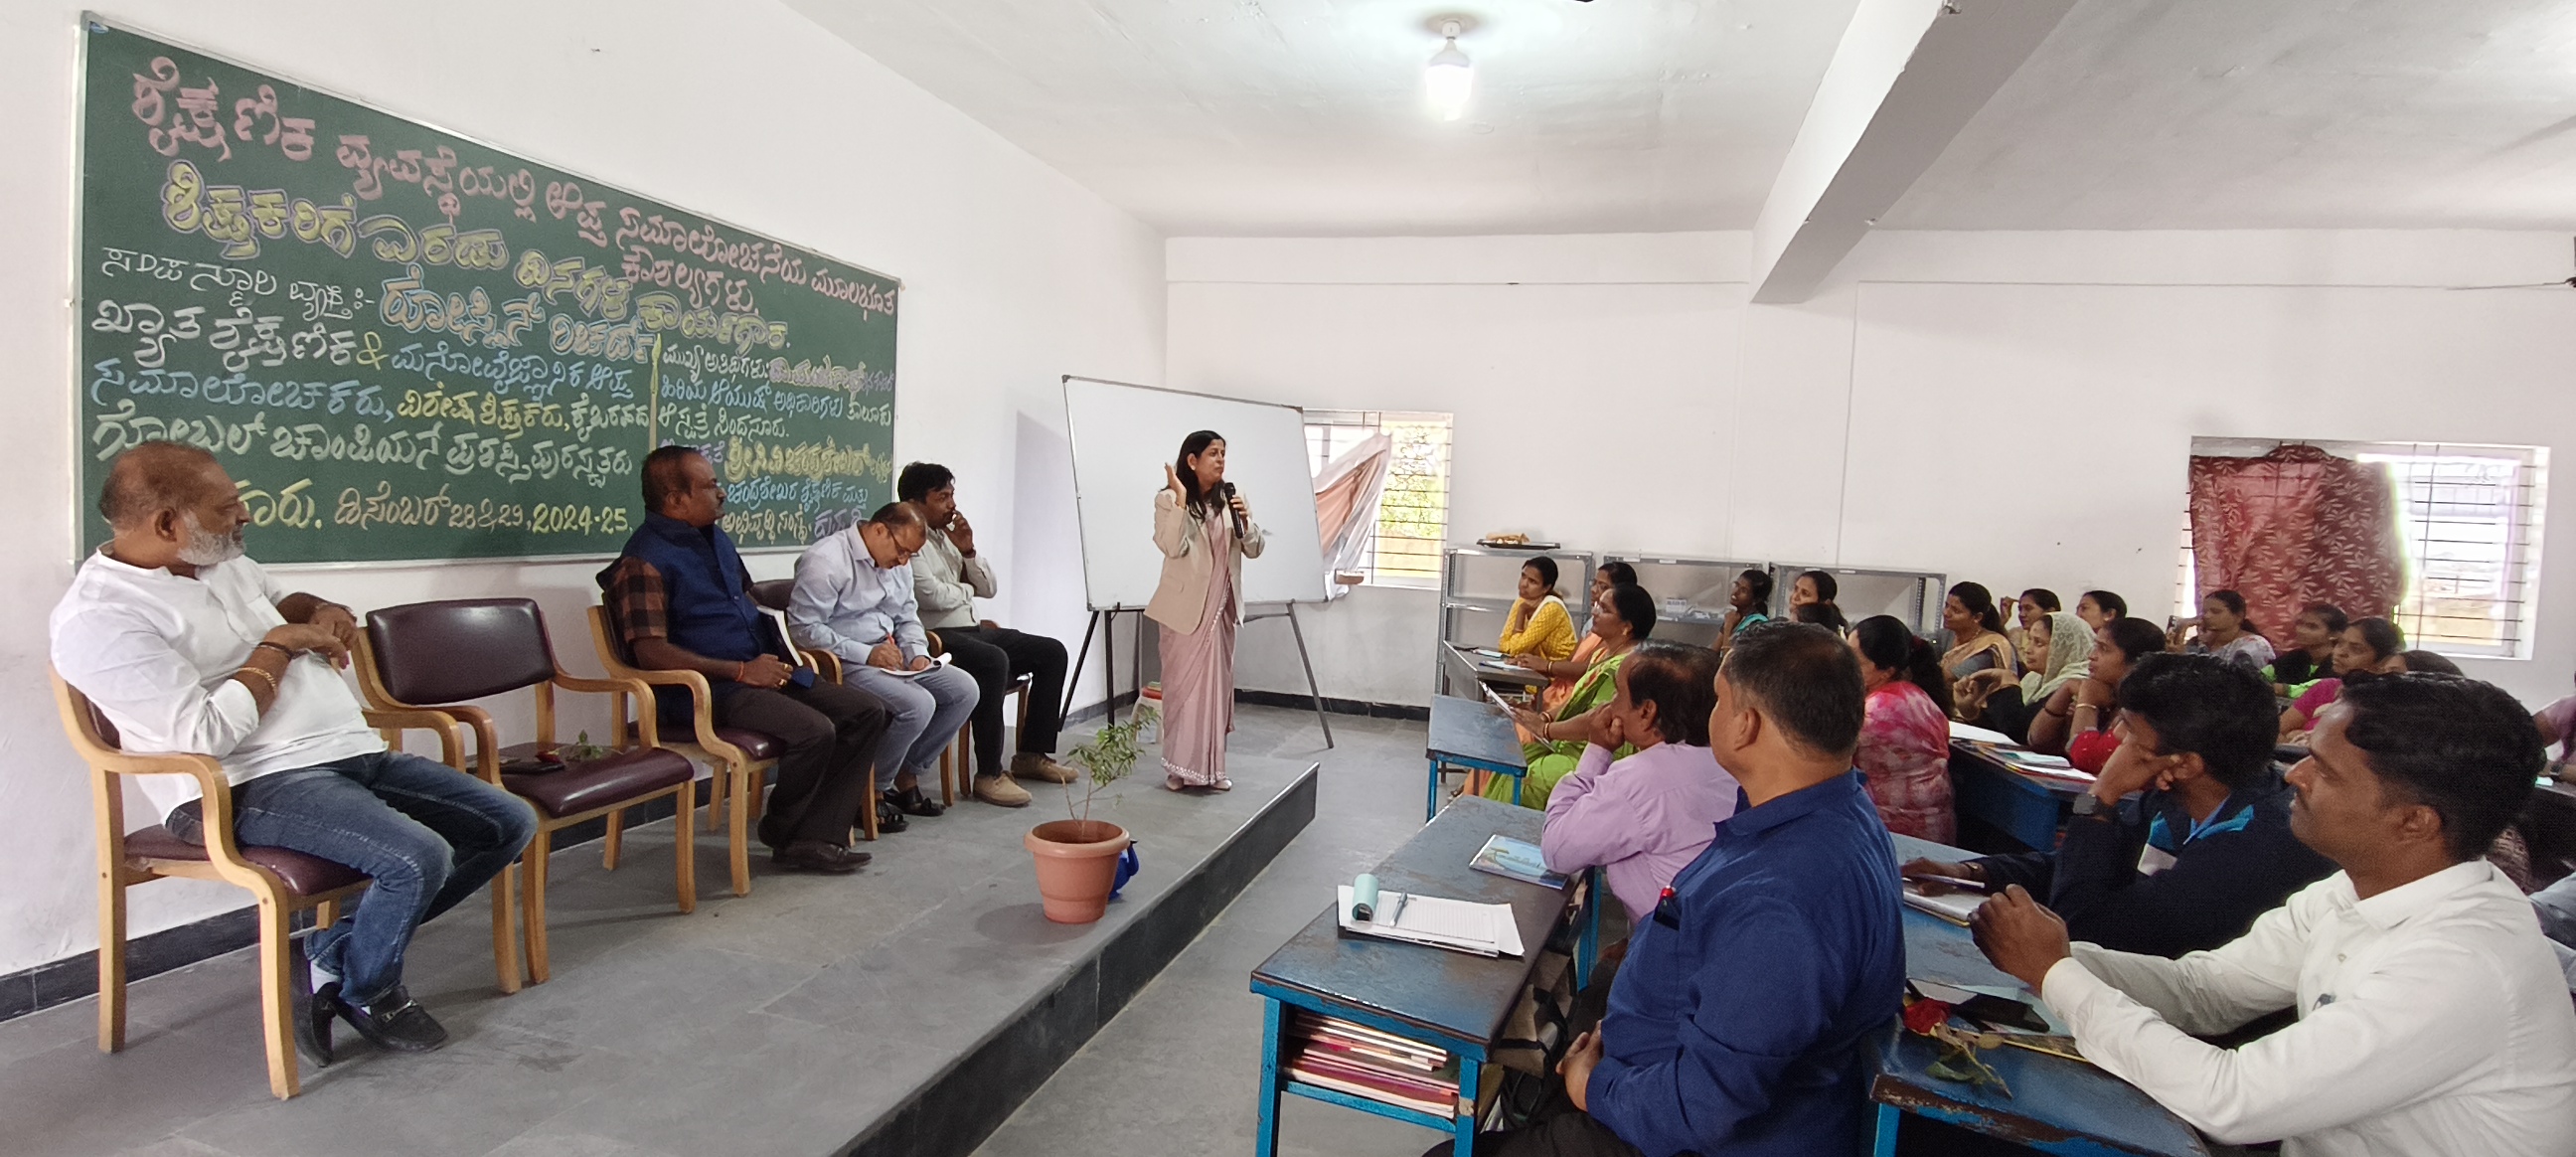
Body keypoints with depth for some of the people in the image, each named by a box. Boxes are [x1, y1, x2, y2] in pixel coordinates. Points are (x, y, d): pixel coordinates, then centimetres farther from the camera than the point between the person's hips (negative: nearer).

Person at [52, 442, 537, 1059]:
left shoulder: (224, 564, 14)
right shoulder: (97, 617, -12)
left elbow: (286, 601, 37)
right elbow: (207, 734, -21)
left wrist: (325, 613, 12)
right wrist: (281, 644, -10)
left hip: (354, 753, 9)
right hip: (250, 789, -9)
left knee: (509, 822, -2)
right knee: (417, 859, -31)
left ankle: (330, 950, 5)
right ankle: (366, 993, 3)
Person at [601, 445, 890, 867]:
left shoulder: (716, 538, 17)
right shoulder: (645, 559, -11)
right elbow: (650, 651, -20)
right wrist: (741, 671, -19)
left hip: (763, 671, 9)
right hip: (705, 691, -9)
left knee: (867, 711, -5)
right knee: (813, 730, -29)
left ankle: (813, 838, -10)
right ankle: (781, 835, 0)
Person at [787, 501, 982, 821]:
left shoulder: (898, 563, 13)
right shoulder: (826, 561, -15)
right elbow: (803, 628, -20)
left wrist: (918, 652, 0)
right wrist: (866, 654, -23)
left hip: (891, 658, 9)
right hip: (843, 664, -9)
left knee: (964, 689, -5)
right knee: (918, 704, -29)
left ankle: (906, 777, 6)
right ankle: (871, 792, -6)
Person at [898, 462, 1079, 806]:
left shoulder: (948, 535, 18)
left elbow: (989, 588, 16)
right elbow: (931, 595, -20)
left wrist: (968, 550, 0)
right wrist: (967, 589, 0)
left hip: (971, 629, 10)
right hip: (935, 637, -10)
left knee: (1052, 652, 2)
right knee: (993, 660, -37)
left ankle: (1033, 754, 6)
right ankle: (989, 775, -30)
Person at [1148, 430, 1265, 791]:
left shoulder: (1230, 499, 6)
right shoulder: (1168, 499, -7)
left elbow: (1255, 549, 6)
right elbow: (1173, 547, -21)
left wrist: (1244, 520, -12)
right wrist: (1181, 498, -24)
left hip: (1221, 606, 4)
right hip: (1185, 607, -4)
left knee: (1216, 685, 8)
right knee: (1182, 685, 2)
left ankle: (1211, 767, 17)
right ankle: (1179, 766, 12)